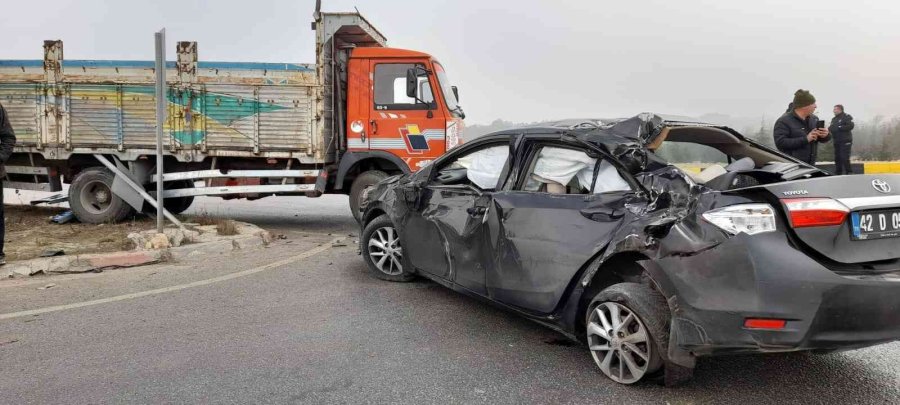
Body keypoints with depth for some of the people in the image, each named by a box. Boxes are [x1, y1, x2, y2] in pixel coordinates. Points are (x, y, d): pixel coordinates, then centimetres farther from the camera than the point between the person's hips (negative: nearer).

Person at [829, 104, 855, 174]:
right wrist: (830, 128, -6)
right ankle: (838, 173, 14)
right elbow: (832, 128, 17)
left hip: (845, 141, -7)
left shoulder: (847, 117, -3)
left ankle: (849, 172, -7)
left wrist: (839, 127, -17)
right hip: (837, 142, 7)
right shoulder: (834, 119, 19)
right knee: (837, 158, 8)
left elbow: (850, 126, -16)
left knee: (844, 158, -13)